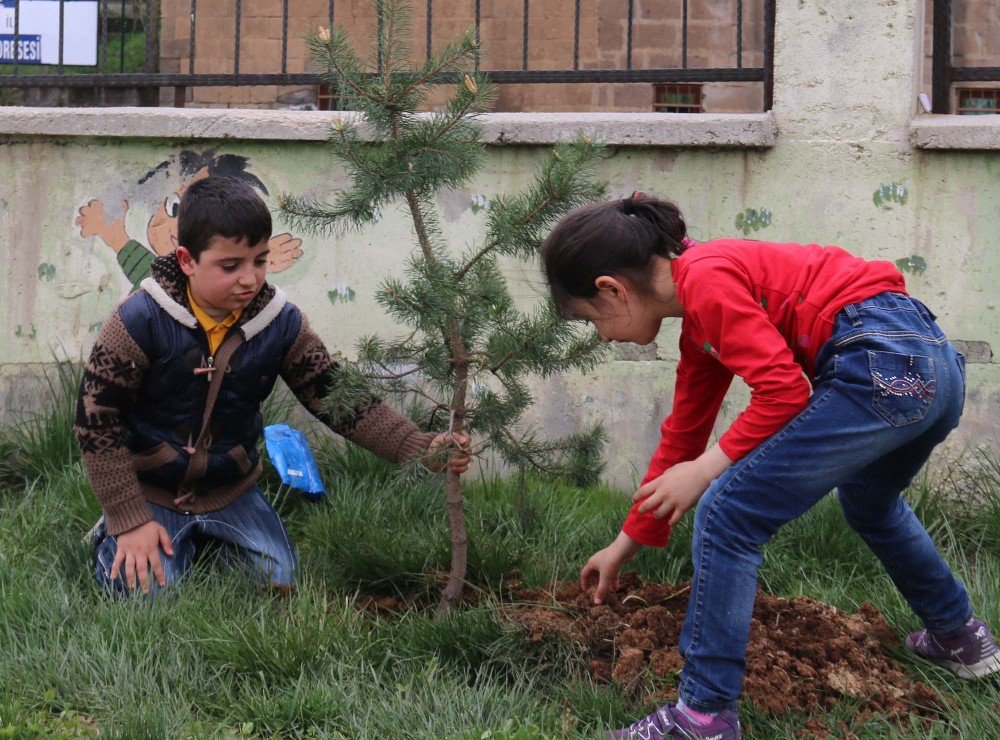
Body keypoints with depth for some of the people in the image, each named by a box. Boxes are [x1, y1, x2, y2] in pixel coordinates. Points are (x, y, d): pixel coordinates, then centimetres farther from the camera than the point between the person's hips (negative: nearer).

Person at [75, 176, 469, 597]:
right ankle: (113, 538, 15)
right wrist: (132, 520, -18)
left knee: (282, 582, -4)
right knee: (149, 594, -19)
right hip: (149, 492, -4)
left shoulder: (281, 324, -10)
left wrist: (421, 449, -22)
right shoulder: (142, 321, -21)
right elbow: (97, 419, -16)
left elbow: (337, 398, -8)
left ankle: (203, 536, 23)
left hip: (230, 489, 4)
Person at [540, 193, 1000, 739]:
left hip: (882, 364, -11)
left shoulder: (706, 277, -10)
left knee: (726, 516, -5)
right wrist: (625, 544, 35)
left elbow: (782, 390, -17)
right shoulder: (701, 318, 20)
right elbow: (683, 435, 28)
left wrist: (707, 469, -6)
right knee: (868, 503, 38)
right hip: (932, 365, 11)